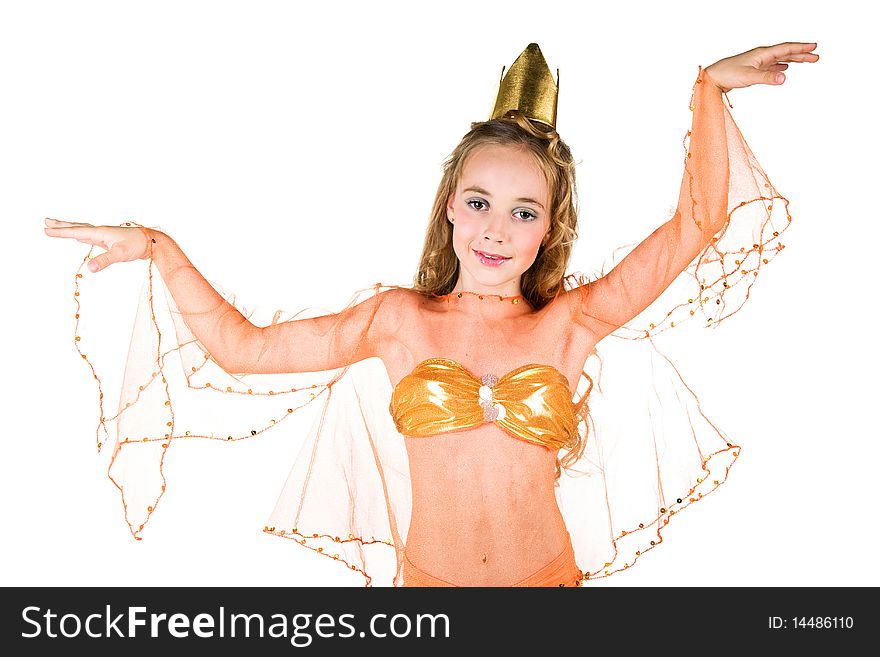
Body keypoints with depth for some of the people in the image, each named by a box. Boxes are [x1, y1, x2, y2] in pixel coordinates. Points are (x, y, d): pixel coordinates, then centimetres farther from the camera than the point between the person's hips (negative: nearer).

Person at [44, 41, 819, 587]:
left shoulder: (571, 324, -1)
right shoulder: (399, 321, 0)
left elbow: (697, 225, -4)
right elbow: (241, 347, 1)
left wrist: (710, 86, -4)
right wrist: (158, 248, -2)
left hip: (550, 574, 0)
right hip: (424, 575, 0)